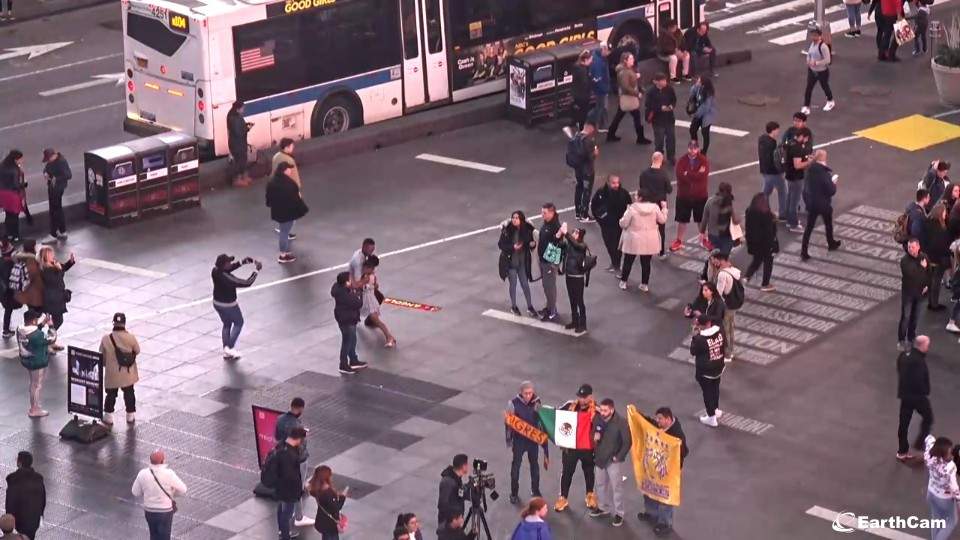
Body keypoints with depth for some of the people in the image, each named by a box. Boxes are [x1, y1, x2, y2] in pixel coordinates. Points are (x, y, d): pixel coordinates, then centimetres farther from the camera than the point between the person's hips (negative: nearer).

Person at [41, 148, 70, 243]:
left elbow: (69, 175, -24)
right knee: (58, 209, 19)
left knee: (54, 211, -4)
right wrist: (45, 173, -6)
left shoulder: (62, 162, -22)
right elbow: (46, 168, 17)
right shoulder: (51, 161, 2)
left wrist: (56, 179, -29)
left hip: (58, 188, -9)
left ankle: (53, 236, 3)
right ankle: (63, 233, 33)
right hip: (52, 187, 9)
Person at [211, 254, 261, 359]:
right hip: (229, 306, -7)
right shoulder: (227, 278, -36)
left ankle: (226, 352, 33)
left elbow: (229, 268, 7)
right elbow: (247, 283, -32)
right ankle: (230, 347, 20)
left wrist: (242, 262, 0)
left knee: (227, 325, 26)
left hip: (217, 303, 7)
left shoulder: (215, 271, -14)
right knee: (238, 323, 21)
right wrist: (256, 270, -24)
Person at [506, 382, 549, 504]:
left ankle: (535, 490, 34)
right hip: (519, 439, -2)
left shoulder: (536, 402, -10)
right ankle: (514, 493, 21)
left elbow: (541, 420, 2)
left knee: (534, 465, 16)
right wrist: (509, 441, -4)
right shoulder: (514, 403, -17)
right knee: (515, 466, 7)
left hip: (533, 439, 2)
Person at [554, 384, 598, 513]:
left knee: (589, 471, 19)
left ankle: (590, 495, 41)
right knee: (566, 472, 10)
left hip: (587, 448, -2)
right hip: (570, 446, 2)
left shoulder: (596, 410, -16)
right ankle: (563, 498, 24)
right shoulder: (570, 405, -7)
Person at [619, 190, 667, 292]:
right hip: (649, 241, 2)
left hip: (634, 240, -2)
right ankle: (644, 285, 18)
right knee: (646, 263, 13)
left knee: (628, 261, 15)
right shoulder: (655, 207, -7)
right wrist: (664, 208, 18)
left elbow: (623, 223, -13)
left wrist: (622, 220, 11)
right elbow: (662, 220, 4)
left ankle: (623, 282, 24)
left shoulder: (632, 208, -17)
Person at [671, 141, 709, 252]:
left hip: (700, 195, 0)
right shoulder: (682, 161, -7)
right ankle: (679, 241, 21)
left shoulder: (704, 160, -8)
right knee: (682, 219, 9)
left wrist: (688, 174, -21)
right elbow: (681, 175, -23)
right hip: (684, 195, 0)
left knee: (701, 219, 14)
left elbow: (703, 175, -24)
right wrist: (696, 174, -24)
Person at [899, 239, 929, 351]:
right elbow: (910, 274, -33)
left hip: (919, 291, 4)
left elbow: (929, 272, 11)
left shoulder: (923, 257, -5)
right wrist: (921, 267, -24)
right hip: (908, 292, -4)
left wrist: (926, 285, 2)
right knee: (905, 317, -3)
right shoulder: (905, 260, -19)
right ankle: (901, 340, 7)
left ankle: (911, 338, 29)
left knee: (914, 316, 15)